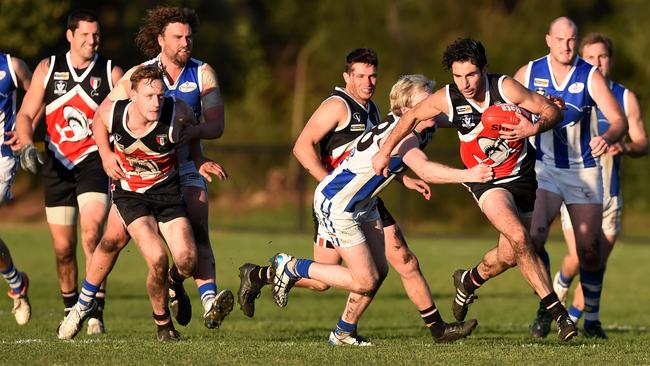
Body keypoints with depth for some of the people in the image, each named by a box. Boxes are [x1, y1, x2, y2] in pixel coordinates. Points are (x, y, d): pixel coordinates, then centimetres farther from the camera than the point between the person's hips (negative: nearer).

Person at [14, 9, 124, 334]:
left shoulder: (111, 73, 2)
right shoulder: (48, 69, 6)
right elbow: (25, 115, 9)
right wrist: (27, 146, -10)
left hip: (94, 162, -2)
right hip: (57, 166, 2)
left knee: (92, 232, -23)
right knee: (63, 247, 4)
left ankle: (95, 312, -21)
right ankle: (71, 310, 23)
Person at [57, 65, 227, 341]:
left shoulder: (177, 112, -20)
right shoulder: (111, 115, -19)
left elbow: (193, 125, 6)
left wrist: (200, 161, 8)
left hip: (166, 191, 1)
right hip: (129, 192, -1)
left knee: (187, 262, -15)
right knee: (157, 259, -23)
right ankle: (163, 323, 3)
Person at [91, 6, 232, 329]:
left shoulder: (203, 74, -2)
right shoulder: (139, 74, -5)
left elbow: (216, 126, -8)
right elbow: (102, 115, -3)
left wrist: (192, 130, -29)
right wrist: (106, 155, -19)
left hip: (186, 167, 0)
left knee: (198, 233, -19)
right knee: (116, 237, -8)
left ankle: (209, 302, -33)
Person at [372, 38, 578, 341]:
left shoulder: (505, 88, -19)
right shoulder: (447, 99, -15)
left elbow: (552, 111, -13)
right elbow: (412, 116, 5)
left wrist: (534, 128, -34)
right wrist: (385, 151, 11)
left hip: (522, 176, 1)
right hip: (485, 180, -1)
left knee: (509, 255, 5)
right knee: (518, 236, -25)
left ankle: (469, 281, 39)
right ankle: (557, 310, -19)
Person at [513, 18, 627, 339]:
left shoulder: (590, 76, -7)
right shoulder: (530, 73, -2)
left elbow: (618, 120, -15)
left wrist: (608, 138, -36)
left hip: (584, 170, 0)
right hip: (545, 167, 0)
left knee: (589, 249, -2)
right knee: (535, 235, -21)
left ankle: (591, 318, 16)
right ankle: (545, 309, -6)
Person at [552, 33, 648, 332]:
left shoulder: (625, 98, 6)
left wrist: (624, 147, -16)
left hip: (609, 193, 2)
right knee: (579, 257, -18)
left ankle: (573, 319, 17)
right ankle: (561, 283, 16)